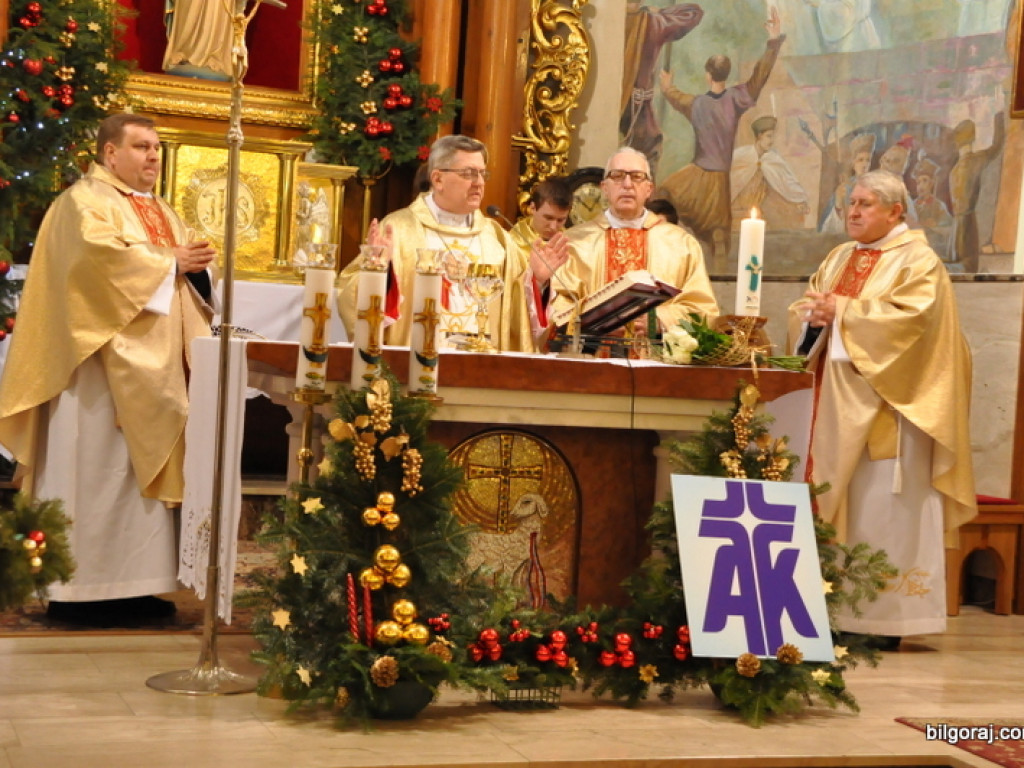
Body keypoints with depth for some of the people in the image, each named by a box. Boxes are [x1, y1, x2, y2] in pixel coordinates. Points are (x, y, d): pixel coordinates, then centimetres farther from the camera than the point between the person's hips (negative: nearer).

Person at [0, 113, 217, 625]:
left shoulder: (163, 214, 22)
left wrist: (195, 265, -5)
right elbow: (99, 253, -22)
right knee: (97, 470, -8)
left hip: (152, 366, 8)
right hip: (103, 361, -8)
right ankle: (80, 589, -4)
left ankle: (130, 584, 10)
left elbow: (181, 280, 19)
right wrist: (169, 261, -14)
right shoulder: (86, 200, -3)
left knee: (140, 468, 7)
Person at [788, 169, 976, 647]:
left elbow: (909, 318, -18)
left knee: (882, 511, -6)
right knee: (839, 503, 5)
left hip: (885, 406, -7)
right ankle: (842, 611, 9)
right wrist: (814, 312, -8)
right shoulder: (840, 258, 18)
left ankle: (886, 617, -1)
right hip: (838, 404, 7)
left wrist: (842, 311, -16)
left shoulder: (918, 261, -3)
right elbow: (802, 311, 15)